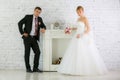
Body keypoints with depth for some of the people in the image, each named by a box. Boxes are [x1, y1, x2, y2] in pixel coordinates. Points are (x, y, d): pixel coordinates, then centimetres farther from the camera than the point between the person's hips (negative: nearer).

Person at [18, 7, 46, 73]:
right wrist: (22, 33, -9)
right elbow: (20, 23, -3)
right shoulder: (28, 17, -2)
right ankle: (28, 68, 9)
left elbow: (43, 26, 21)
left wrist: (43, 29, -4)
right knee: (27, 53, -1)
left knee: (38, 52, -3)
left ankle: (35, 68, 7)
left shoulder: (40, 19, 11)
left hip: (34, 38, 4)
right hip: (27, 37, -4)